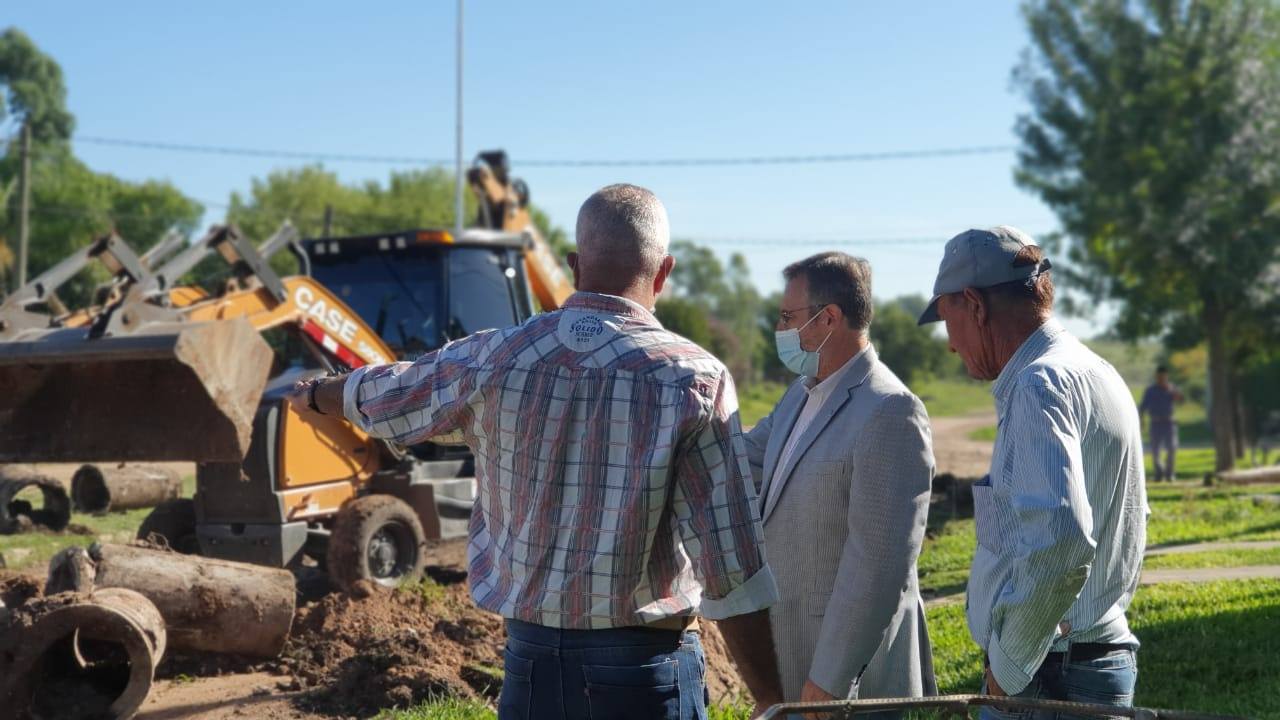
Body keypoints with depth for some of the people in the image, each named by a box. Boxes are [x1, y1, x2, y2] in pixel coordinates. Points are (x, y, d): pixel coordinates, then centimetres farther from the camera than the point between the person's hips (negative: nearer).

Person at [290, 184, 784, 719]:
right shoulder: (695, 380, -12)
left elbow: (378, 395, 18)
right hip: (646, 667, -2)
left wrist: (316, 395, 40)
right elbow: (731, 573, -14)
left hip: (532, 659, 3)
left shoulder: (496, 360, -3)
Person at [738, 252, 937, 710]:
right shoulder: (802, 394, 10)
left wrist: (830, 678, -22)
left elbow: (880, 560, -23)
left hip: (852, 657, -8)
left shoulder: (890, 414, -20)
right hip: (792, 644, 8)